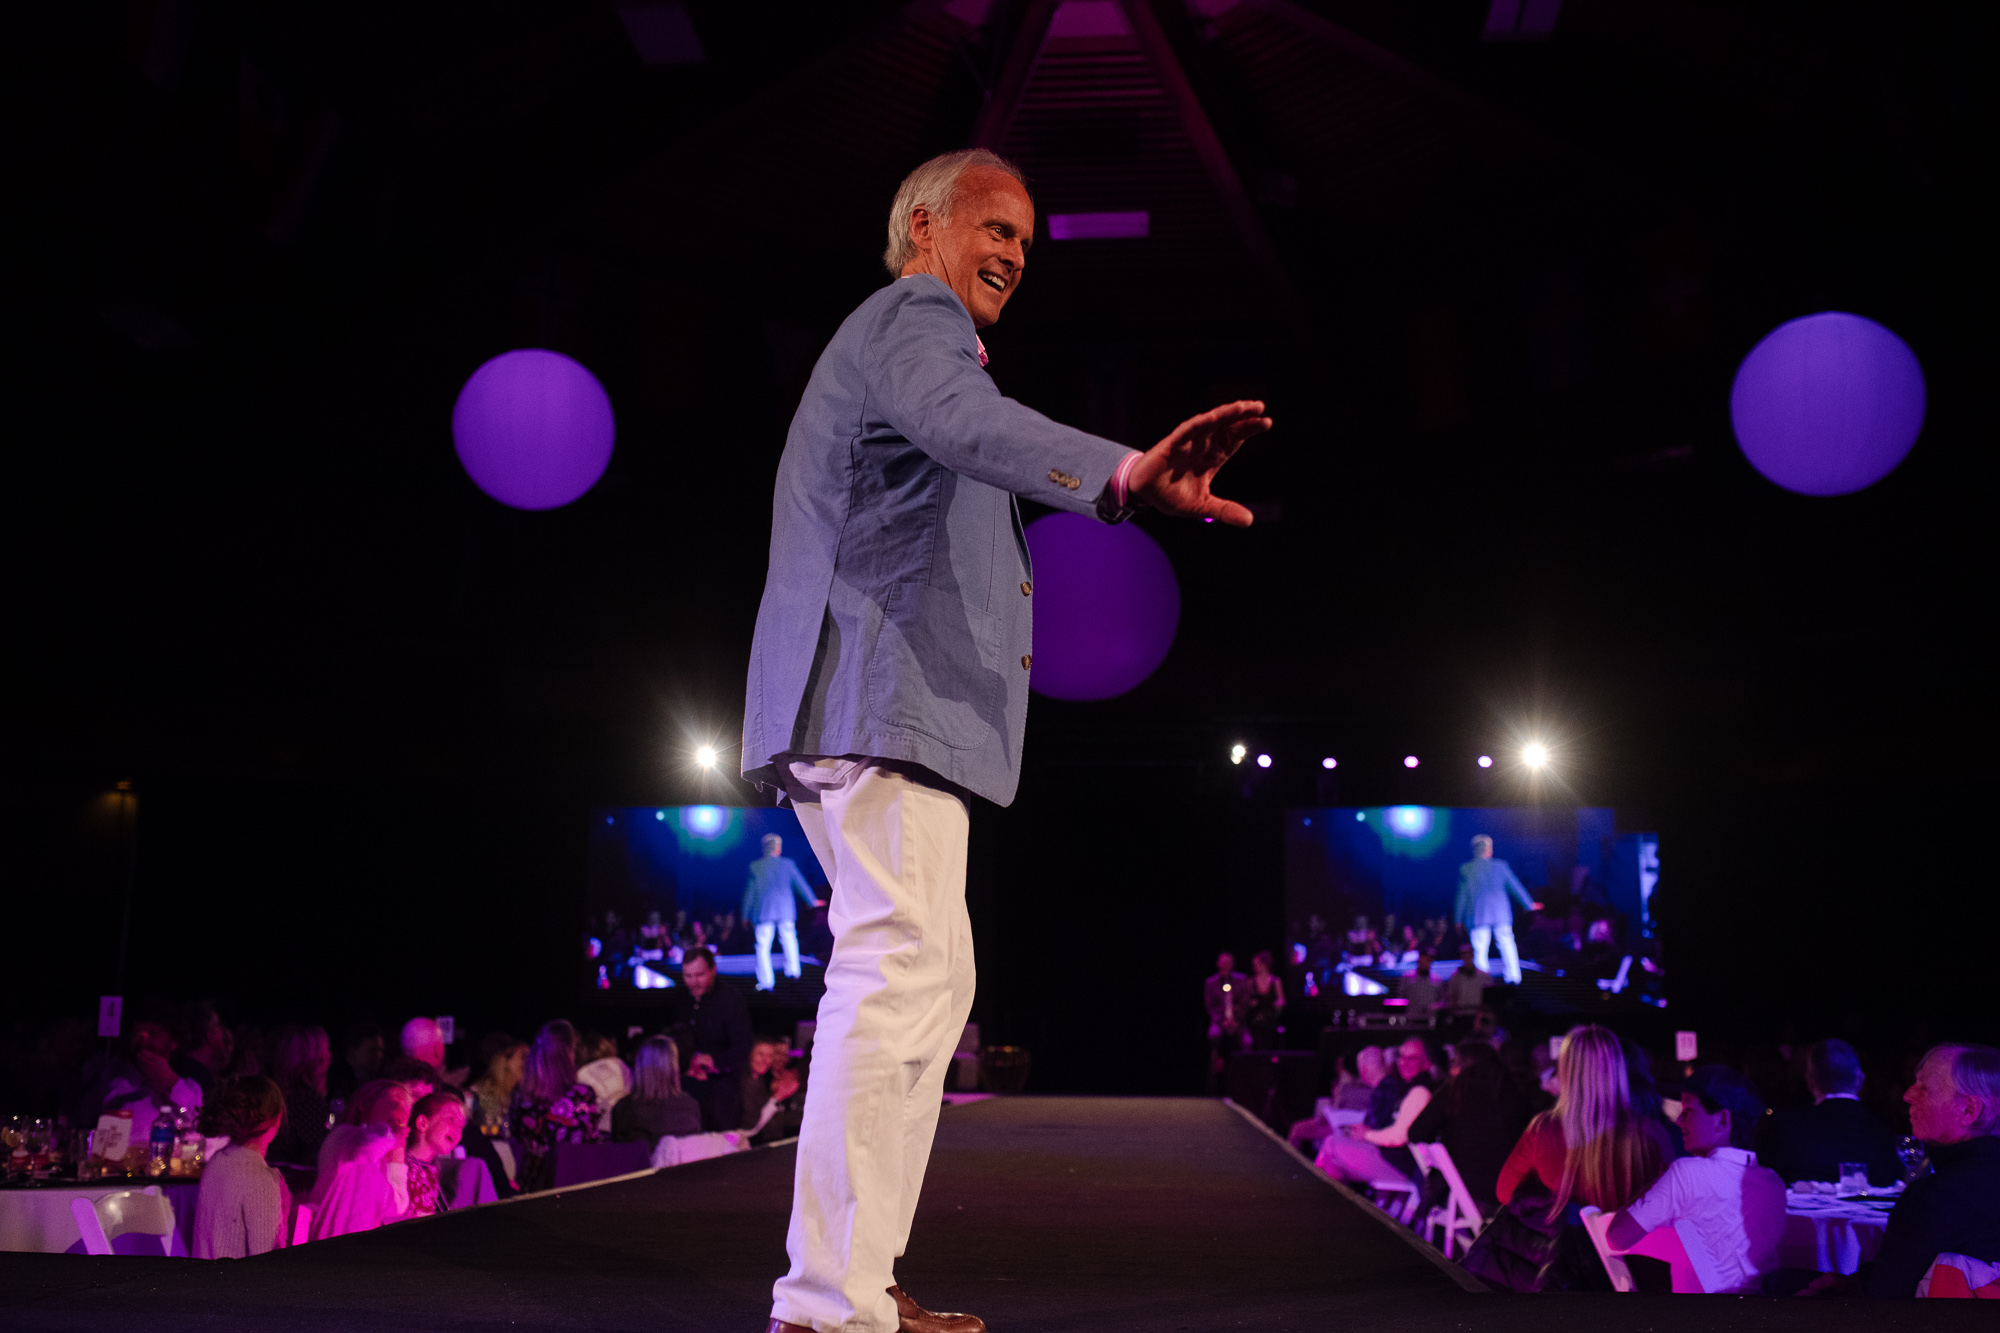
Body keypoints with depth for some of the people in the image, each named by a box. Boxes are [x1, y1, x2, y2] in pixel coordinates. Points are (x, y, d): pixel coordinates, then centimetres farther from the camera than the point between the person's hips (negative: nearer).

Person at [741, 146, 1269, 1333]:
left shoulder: (903, 335, 31)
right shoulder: (910, 314, -3)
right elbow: (969, 424, -27)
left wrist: (988, 625, 22)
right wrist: (1123, 474, -44)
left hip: (872, 703, 11)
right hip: (886, 692, -11)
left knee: (933, 983, 13)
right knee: (898, 975, -18)